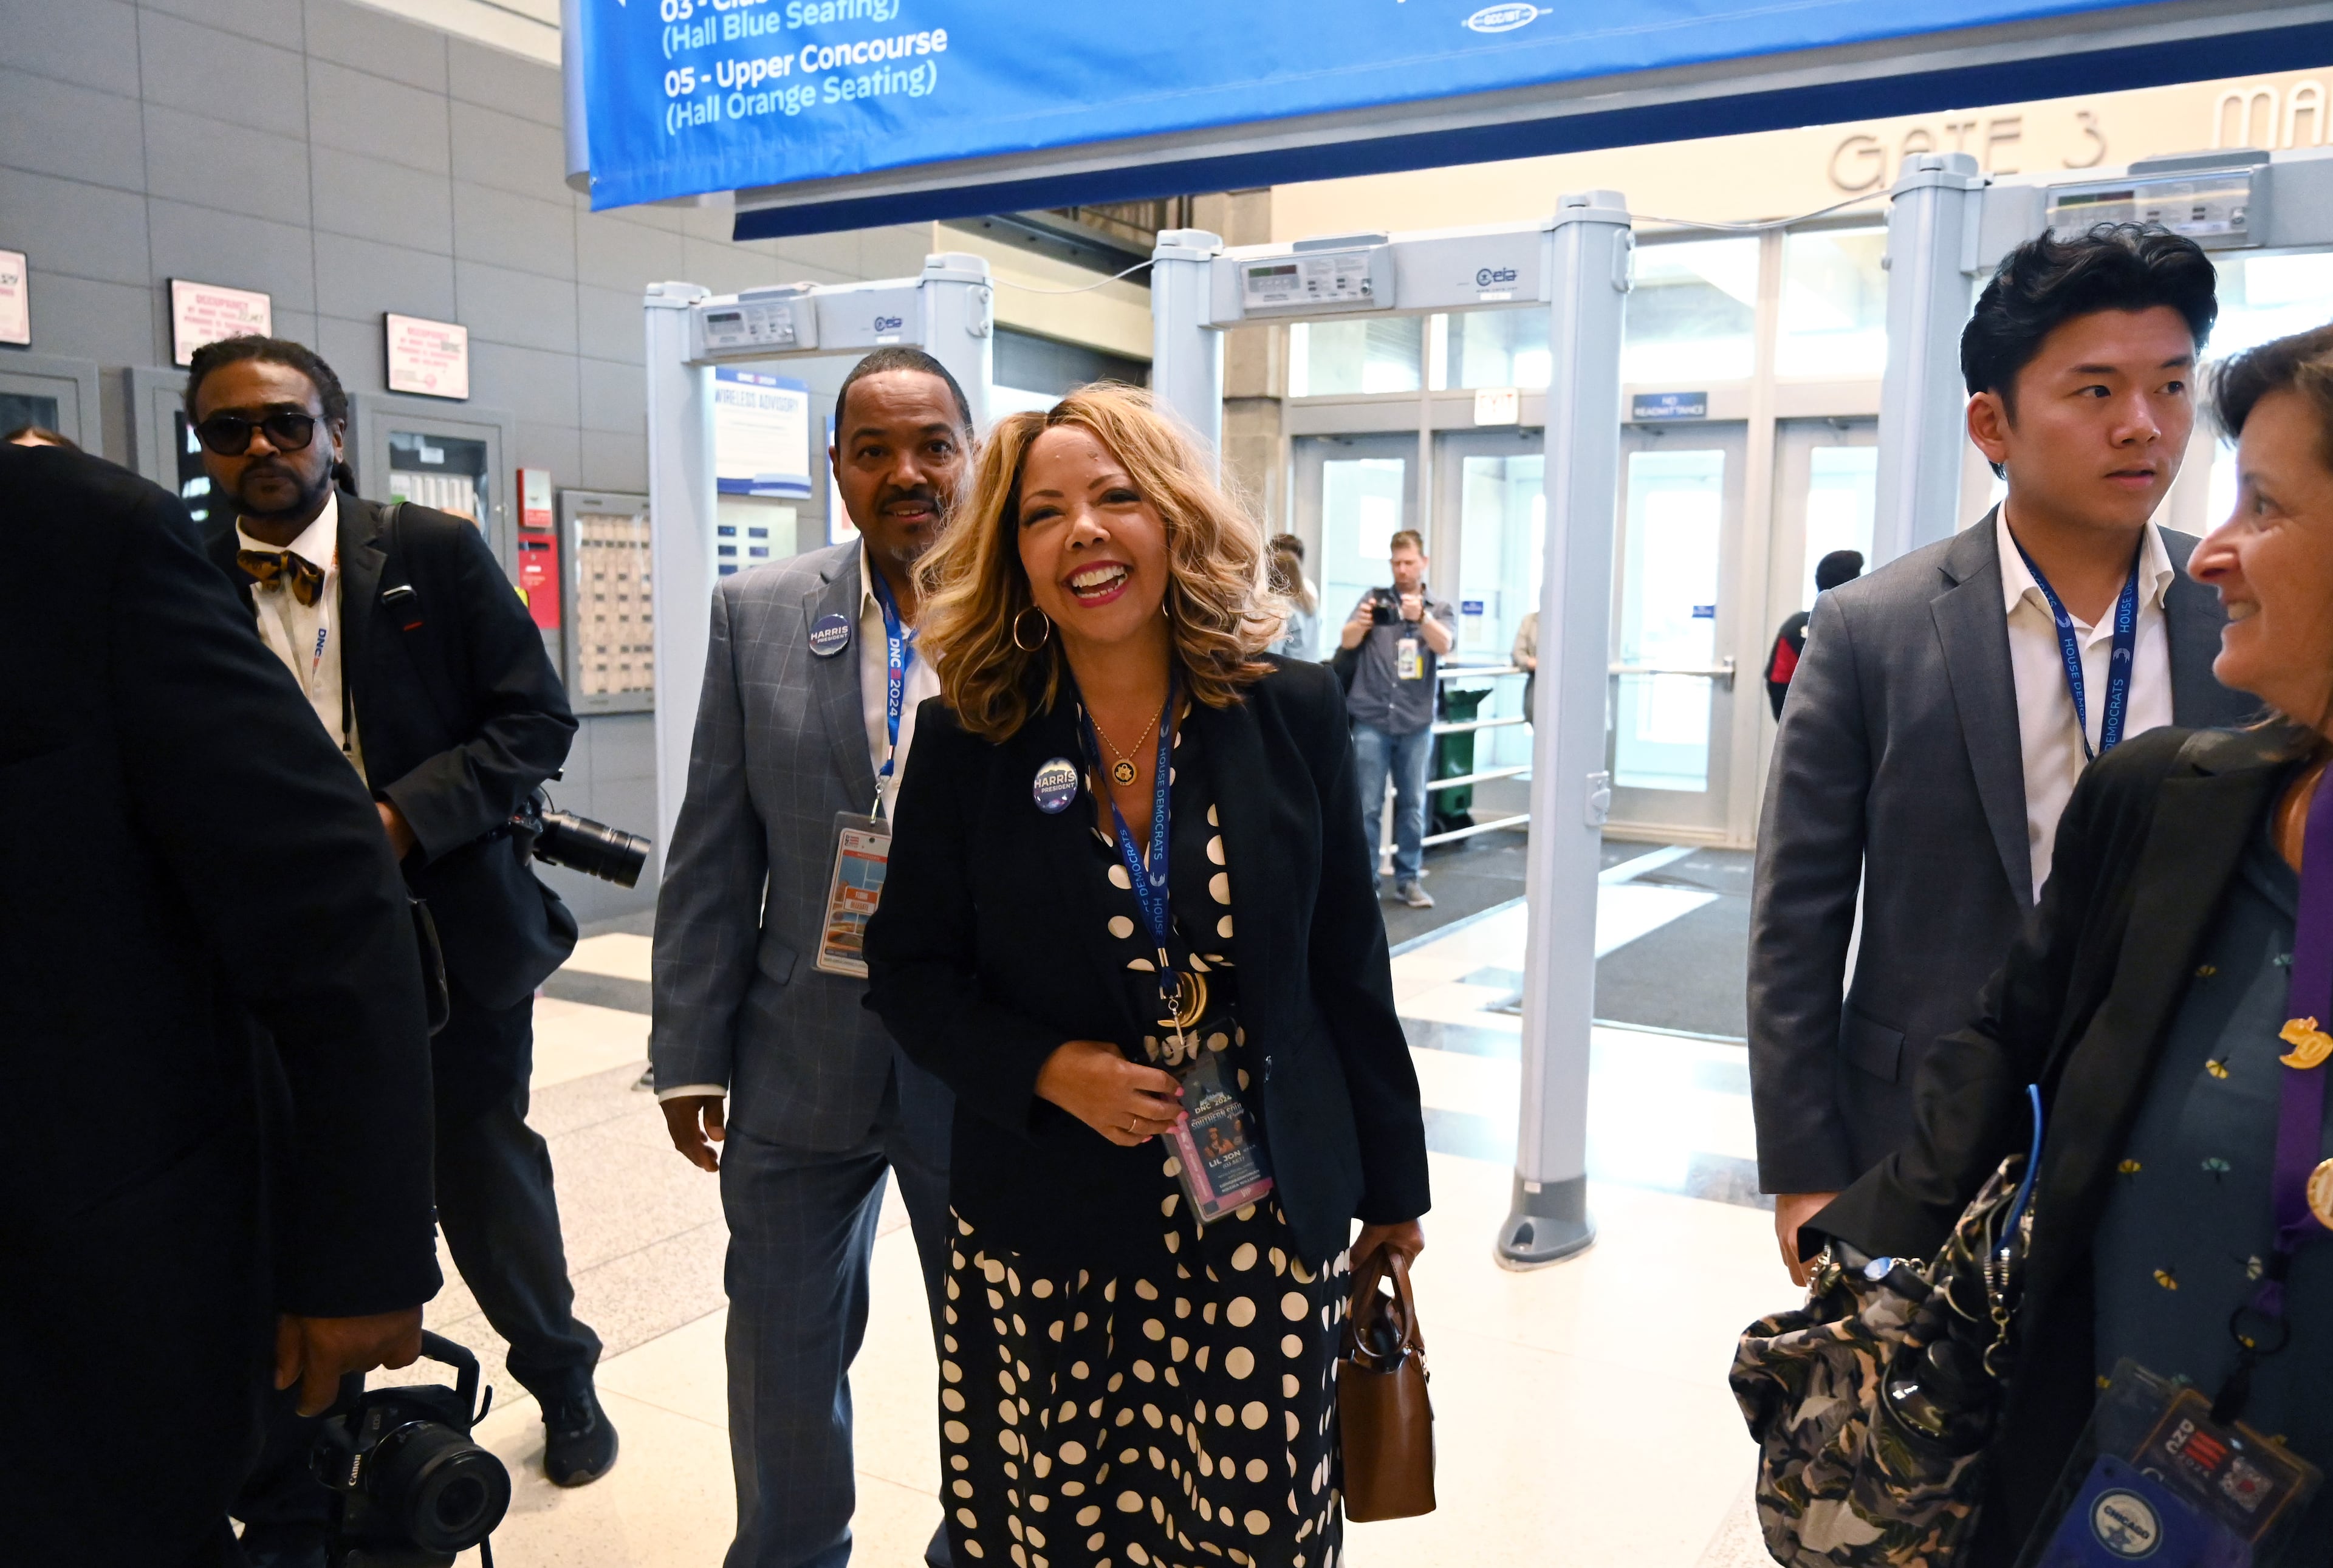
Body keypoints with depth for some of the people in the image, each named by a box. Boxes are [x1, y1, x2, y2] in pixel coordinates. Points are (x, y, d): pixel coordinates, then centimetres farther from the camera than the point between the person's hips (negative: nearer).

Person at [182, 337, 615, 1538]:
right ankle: (289, 1508, 28)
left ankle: (560, 1379, 42)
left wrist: (399, 819, -18)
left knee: (491, 1182, 16)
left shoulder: (436, 555, -2)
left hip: (451, 934, -1)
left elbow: (536, 719, -6)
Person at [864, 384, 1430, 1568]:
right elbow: (909, 967, 2)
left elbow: (1346, 966, 3)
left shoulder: (1292, 714, -3)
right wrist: (1044, 1069, -16)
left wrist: (1391, 1186, 9)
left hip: (1264, 1225, 1)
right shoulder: (968, 737, -5)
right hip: (1043, 1231, 0)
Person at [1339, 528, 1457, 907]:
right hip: (1372, 719, -1)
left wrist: (1421, 616, -31)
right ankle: (1363, 880, 4)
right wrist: (1361, 622, -26)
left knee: (1413, 806, 7)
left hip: (1416, 723, 1)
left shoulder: (1440, 608, 8)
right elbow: (1346, 642, -3)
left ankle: (1409, 879, 16)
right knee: (1367, 806, -2)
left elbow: (1444, 645, -11)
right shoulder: (1375, 597, 7)